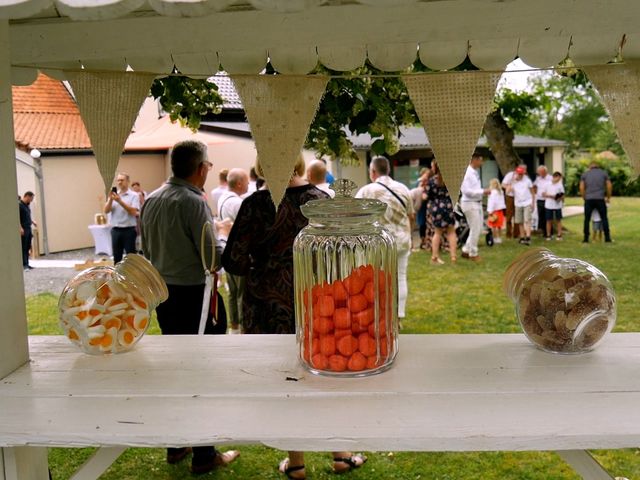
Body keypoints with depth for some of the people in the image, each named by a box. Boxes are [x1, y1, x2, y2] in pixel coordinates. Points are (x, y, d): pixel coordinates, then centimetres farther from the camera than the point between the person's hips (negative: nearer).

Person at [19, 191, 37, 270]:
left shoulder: (27, 205, 14)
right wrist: (20, 228, -22)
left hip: (28, 228, 9)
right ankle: (24, 264, -5)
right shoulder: (19, 205, -12)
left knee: (28, 247, 10)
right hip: (23, 229, -9)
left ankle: (27, 264, 15)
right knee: (23, 248, -6)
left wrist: (32, 221, 15)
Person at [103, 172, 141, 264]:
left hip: (129, 230, -5)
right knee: (116, 257, 10)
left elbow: (134, 212, -15)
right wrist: (110, 199, -13)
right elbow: (106, 211, 3)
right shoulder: (113, 195, 12)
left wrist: (120, 201, -20)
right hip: (115, 230, 5)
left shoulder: (134, 195, -3)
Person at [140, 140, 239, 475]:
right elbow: (213, 258, -18)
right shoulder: (193, 201, -18)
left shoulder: (151, 200, 5)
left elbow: (147, 249, 14)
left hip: (164, 294, 8)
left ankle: (176, 445, 30)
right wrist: (223, 234, 0)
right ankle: (204, 455, 13)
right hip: (195, 296, -8)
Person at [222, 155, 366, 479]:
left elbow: (234, 261, -13)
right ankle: (341, 454, 29)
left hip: (270, 308, -2)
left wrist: (258, 269, 7)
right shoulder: (323, 200, -5)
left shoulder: (256, 204, -14)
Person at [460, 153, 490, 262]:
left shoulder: (475, 172, 12)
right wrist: (482, 191, -21)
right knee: (475, 229, -2)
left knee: (478, 228, 14)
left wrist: (484, 191, 4)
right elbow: (466, 190, -23)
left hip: (477, 203, 10)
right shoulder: (467, 173, -17)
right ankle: (473, 254, 12)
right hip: (470, 204, -10)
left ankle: (466, 250, 23)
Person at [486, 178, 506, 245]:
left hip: (494, 211, -9)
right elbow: (502, 201, 15)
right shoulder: (501, 192, 12)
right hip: (500, 210, 9)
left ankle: (495, 239, -2)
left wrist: (490, 211, -17)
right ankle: (499, 238, 18)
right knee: (499, 226, 13)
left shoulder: (493, 192, -14)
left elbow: (492, 202, -18)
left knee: (493, 226, -3)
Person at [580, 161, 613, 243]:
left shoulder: (585, 174, 10)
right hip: (600, 199, 0)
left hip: (589, 200, 0)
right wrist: (608, 197, 13)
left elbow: (581, 188, 1)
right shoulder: (604, 173, 10)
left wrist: (584, 198, 9)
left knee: (587, 219, 6)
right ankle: (607, 237, 5)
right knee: (604, 218, 8)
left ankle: (586, 238, 4)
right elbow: (609, 186, 3)